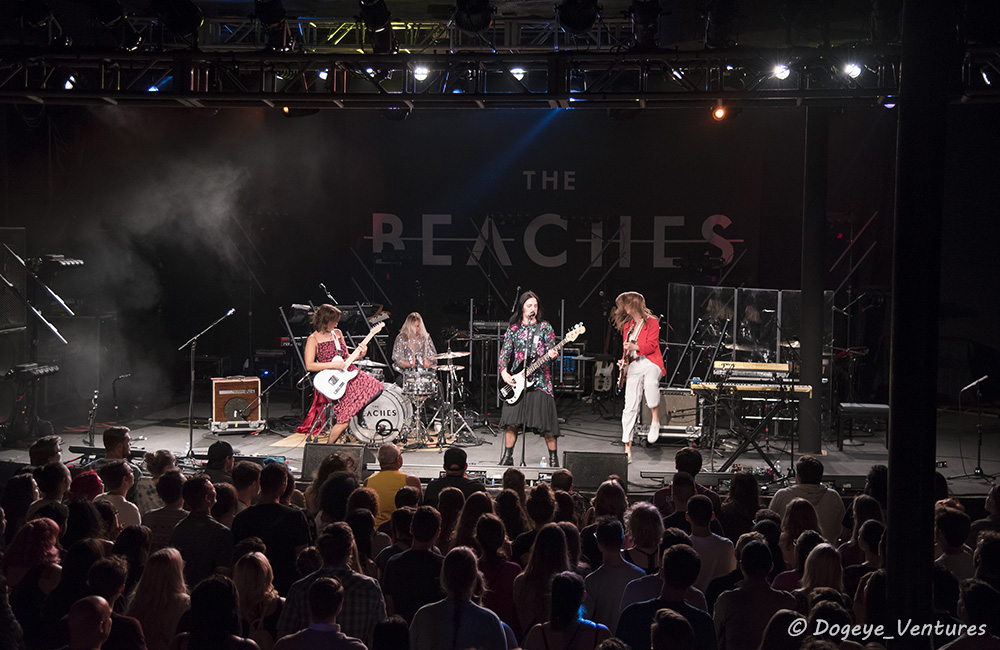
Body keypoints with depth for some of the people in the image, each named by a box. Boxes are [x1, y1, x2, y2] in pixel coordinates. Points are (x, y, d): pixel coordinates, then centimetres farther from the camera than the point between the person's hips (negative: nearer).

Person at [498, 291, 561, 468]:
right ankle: (508, 456, 11)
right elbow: (504, 353, 8)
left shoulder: (545, 327, 5)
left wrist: (553, 354, -22)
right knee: (510, 420, -2)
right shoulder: (513, 329, 9)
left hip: (539, 380, -2)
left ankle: (553, 458, 8)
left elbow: (552, 350, 2)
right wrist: (504, 372, -6)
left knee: (546, 422, -5)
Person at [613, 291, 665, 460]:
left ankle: (655, 420, -18)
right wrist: (623, 360, 9)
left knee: (650, 383, -40)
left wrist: (635, 347, -24)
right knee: (630, 407, -3)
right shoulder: (627, 326, 22)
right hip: (633, 366, 5)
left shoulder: (651, 322, 3)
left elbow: (651, 346, -7)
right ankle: (627, 449, 0)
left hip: (650, 363, -5)